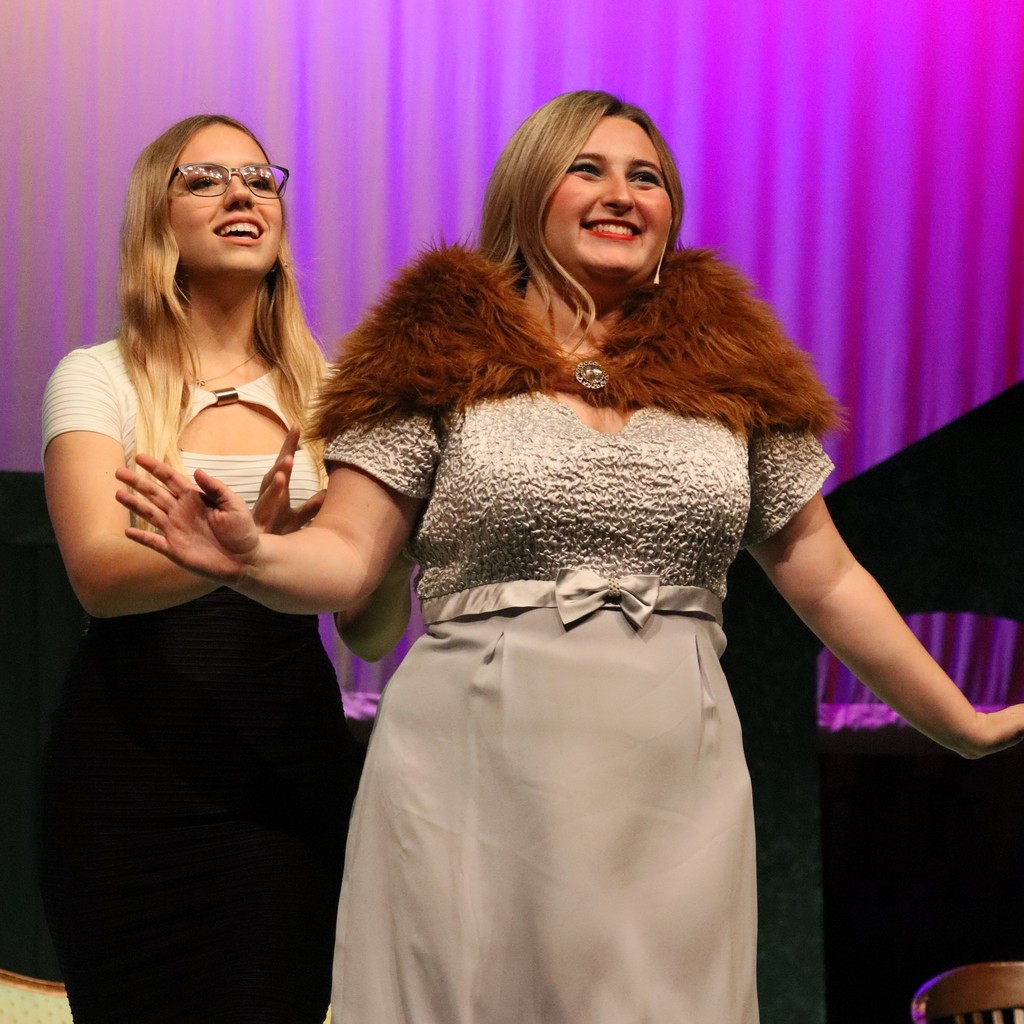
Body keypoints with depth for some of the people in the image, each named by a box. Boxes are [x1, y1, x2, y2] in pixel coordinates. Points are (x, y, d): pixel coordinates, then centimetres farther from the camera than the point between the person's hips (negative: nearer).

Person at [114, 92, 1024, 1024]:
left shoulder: (728, 362, 10)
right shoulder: (441, 350, 3)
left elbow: (826, 580, 15)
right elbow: (345, 558, -1)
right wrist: (249, 557, -22)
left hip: (673, 788, 2)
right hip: (477, 770, -2)